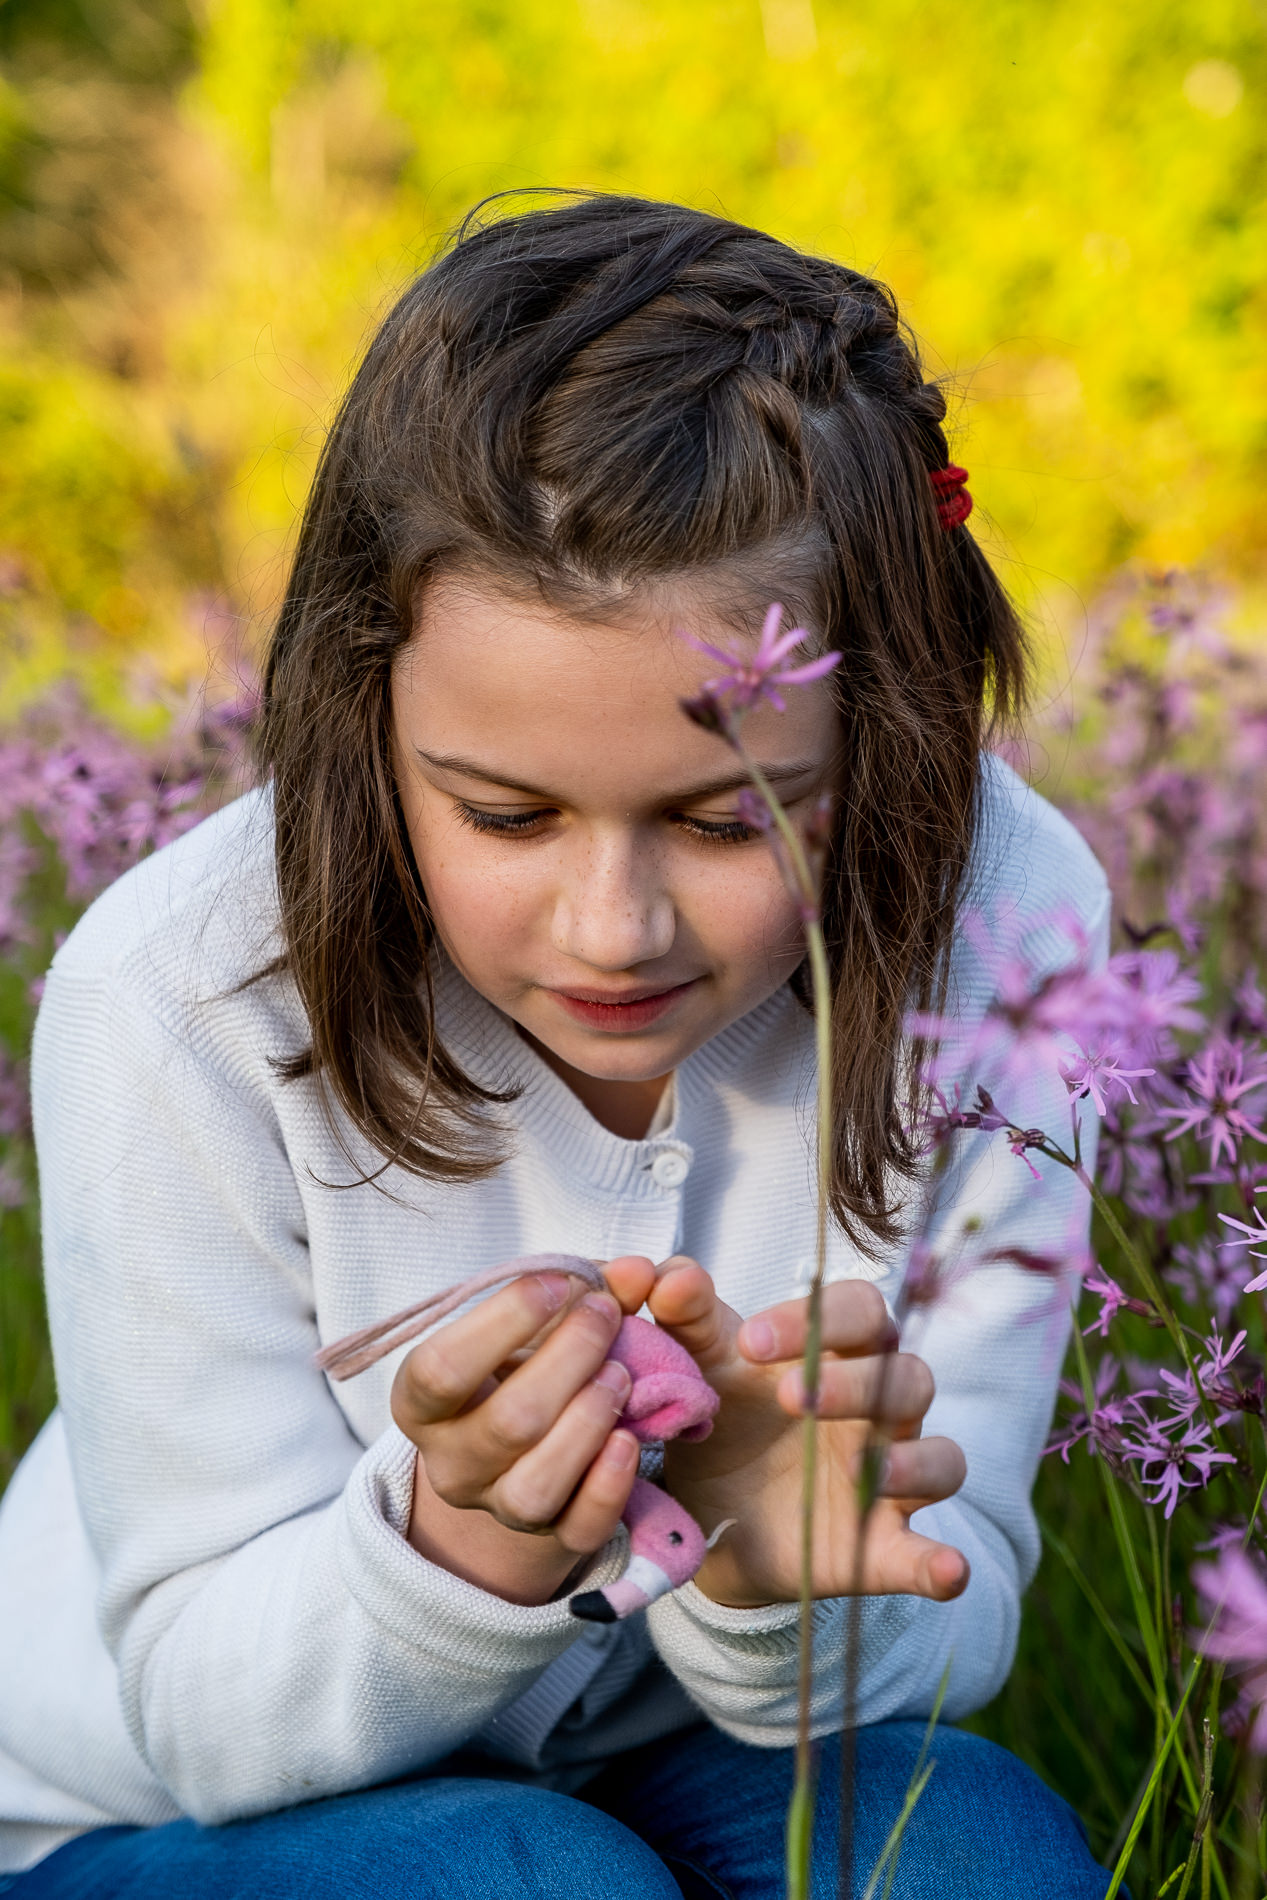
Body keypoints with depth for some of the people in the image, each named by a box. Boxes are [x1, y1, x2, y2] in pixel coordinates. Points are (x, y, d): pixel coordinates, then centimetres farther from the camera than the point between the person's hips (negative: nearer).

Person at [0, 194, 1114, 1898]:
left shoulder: (1002, 925, -21)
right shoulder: (175, 1005, -26)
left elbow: (946, 1641, -15)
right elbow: (207, 1719, -17)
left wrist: (775, 1574, -39)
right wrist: (464, 1545, -38)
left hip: (670, 1753, 3)